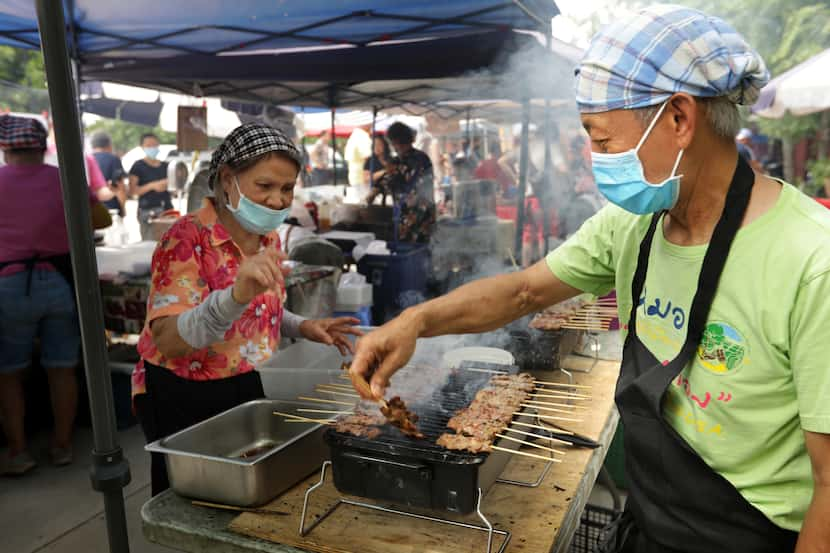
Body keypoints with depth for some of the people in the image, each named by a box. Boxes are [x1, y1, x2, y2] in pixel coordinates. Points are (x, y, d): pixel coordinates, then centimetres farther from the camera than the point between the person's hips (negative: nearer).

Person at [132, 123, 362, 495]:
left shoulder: (269, 238, 2)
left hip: (247, 390, 6)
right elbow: (167, 341, -30)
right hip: (185, 400, -6)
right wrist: (237, 294, -46)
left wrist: (301, 327, -1)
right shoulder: (187, 239, -20)